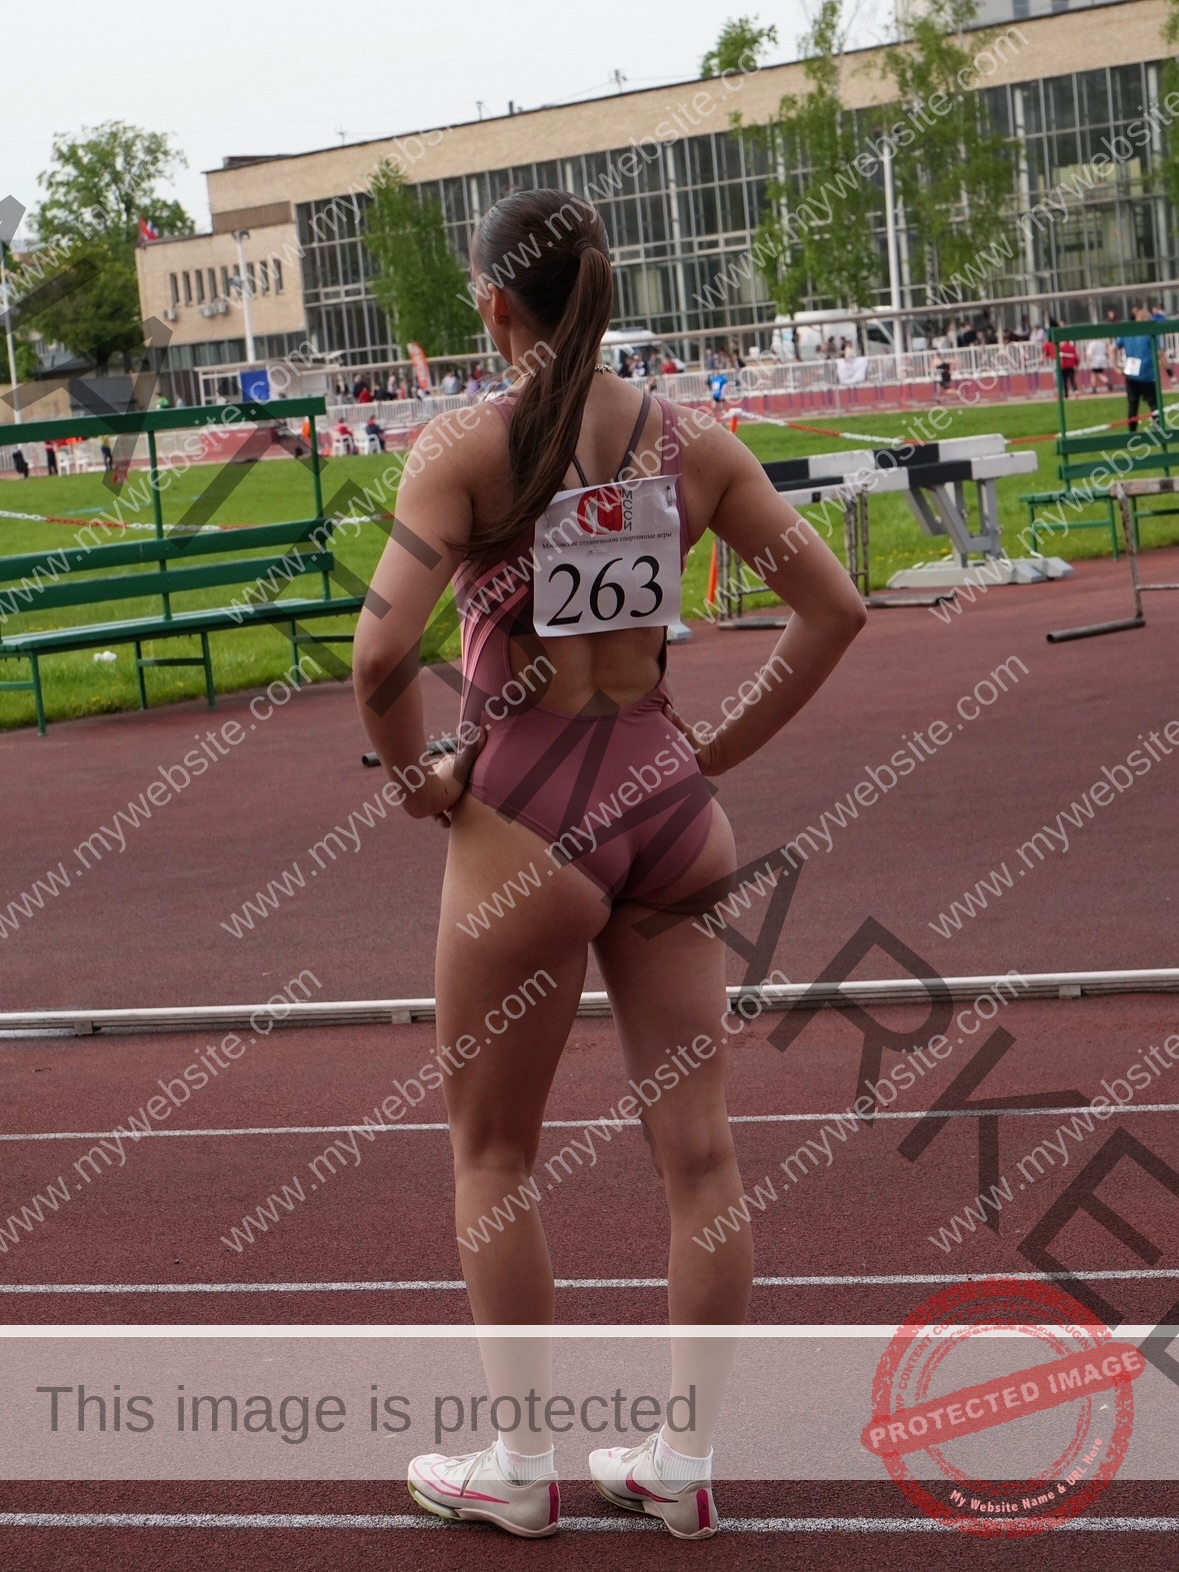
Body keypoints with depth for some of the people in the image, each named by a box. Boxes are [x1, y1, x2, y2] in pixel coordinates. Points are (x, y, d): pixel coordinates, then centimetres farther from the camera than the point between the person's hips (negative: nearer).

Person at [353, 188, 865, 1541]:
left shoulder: (466, 446, -11)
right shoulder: (687, 439, 2)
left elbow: (382, 651, -22)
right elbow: (833, 607, 3)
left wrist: (419, 780, -5)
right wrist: (717, 753, 8)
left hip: (526, 814, -4)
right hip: (667, 800, 4)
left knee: (493, 1151, 13)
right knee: (697, 1145, 9)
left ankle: (521, 1465, 21)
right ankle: (685, 1462, 19)